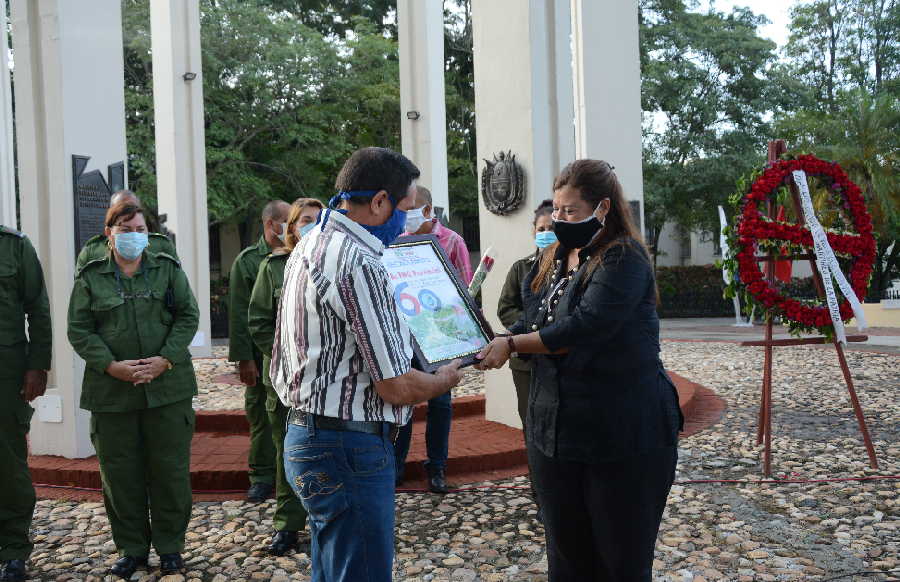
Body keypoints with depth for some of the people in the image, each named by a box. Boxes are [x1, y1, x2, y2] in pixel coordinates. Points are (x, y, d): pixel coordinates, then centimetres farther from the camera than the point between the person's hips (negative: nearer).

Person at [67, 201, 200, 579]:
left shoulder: (168, 269, 5)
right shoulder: (90, 277, 5)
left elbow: (188, 316, 1)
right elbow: (78, 331, 1)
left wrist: (166, 359, -12)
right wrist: (112, 366, -13)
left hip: (167, 386, 0)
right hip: (111, 391, 0)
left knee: (170, 469, 5)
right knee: (121, 473, 7)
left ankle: (170, 545, 20)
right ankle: (132, 548, 23)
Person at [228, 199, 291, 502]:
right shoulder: (247, 261, 0)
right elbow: (239, 314, -3)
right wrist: (244, 358, -8)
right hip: (262, 355, -1)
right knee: (261, 415, 6)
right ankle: (262, 475, 19)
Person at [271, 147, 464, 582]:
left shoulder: (310, 244, 11)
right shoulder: (360, 264, -21)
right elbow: (397, 387, -20)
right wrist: (445, 380, 0)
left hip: (306, 434, 10)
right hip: (347, 447, -10)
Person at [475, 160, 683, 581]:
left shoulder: (624, 260, -13)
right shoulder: (552, 259, 12)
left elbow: (582, 329, -23)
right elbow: (531, 322, 14)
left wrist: (512, 345, -15)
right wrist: (490, 345, -6)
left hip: (623, 434, -7)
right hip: (555, 429, 7)